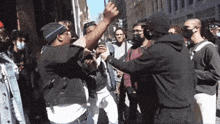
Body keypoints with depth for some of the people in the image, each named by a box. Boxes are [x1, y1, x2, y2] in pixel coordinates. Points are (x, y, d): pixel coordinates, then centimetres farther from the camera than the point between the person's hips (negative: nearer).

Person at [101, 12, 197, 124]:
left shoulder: (156, 50, -16)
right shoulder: (182, 46, 8)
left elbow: (131, 67, -6)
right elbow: (193, 78, 12)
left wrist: (109, 58, 7)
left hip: (171, 111, -8)